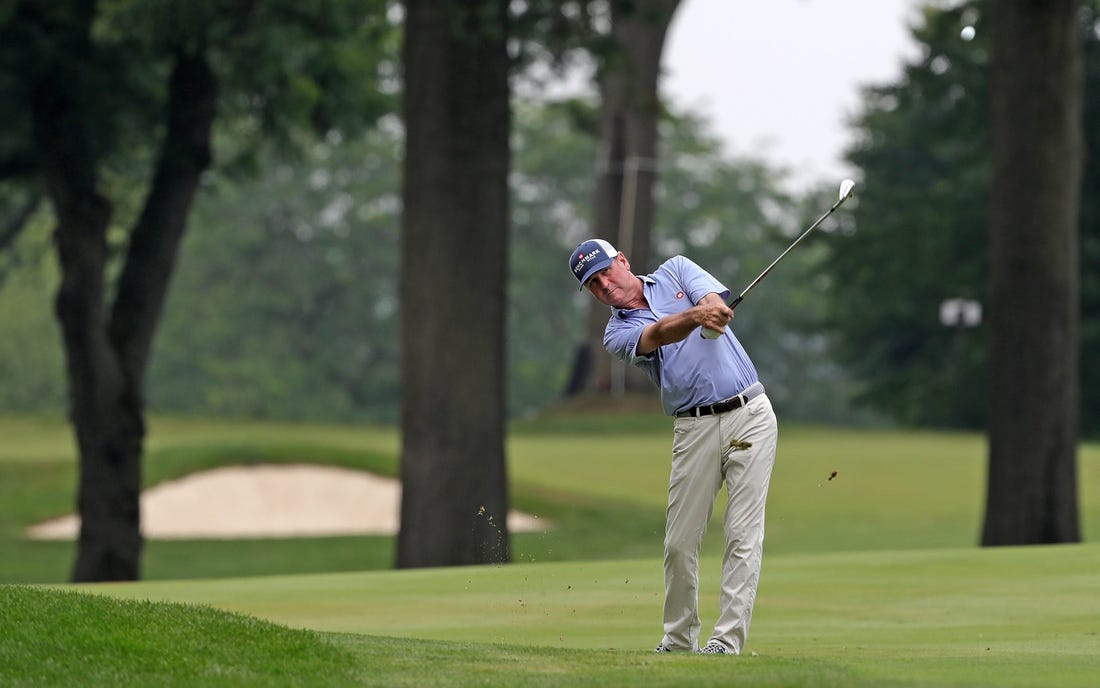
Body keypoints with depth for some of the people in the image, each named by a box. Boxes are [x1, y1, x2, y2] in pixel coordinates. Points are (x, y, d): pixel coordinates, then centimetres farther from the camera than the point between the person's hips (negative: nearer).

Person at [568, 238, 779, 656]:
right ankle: (679, 640, 14)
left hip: (750, 414, -1)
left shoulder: (675, 271, 9)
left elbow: (715, 300, -10)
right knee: (680, 542, 0)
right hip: (695, 429, 1)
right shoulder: (618, 334, 4)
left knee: (743, 534, -8)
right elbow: (658, 335, -18)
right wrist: (694, 316, -40)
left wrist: (712, 311, -35)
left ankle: (728, 638, -10)